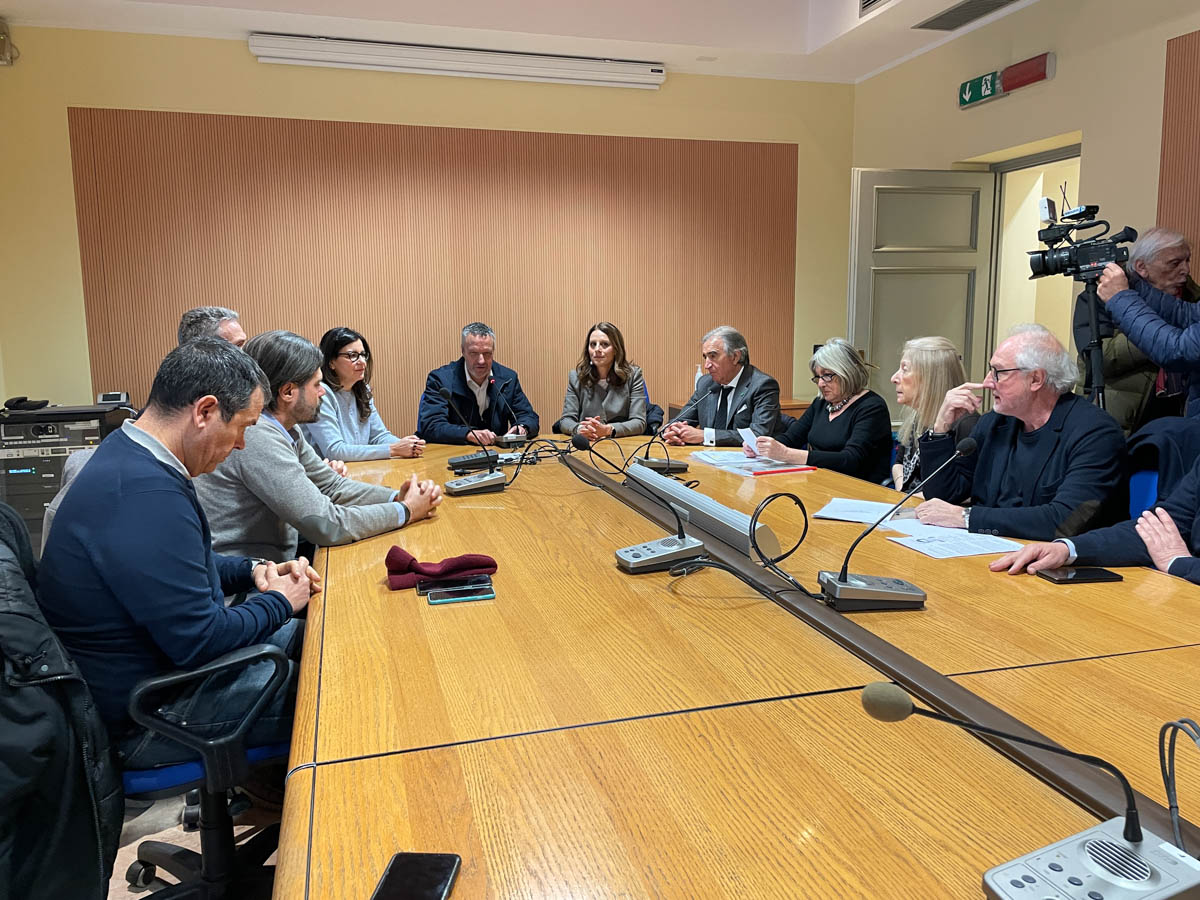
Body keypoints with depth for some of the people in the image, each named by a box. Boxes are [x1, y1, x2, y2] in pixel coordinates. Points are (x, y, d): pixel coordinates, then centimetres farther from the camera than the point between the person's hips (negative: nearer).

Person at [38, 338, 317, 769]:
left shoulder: (127, 455, 2)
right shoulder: (145, 494, -32)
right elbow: (200, 640, -28)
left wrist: (251, 570, 4)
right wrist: (280, 602, -11)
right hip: (144, 718, -10)